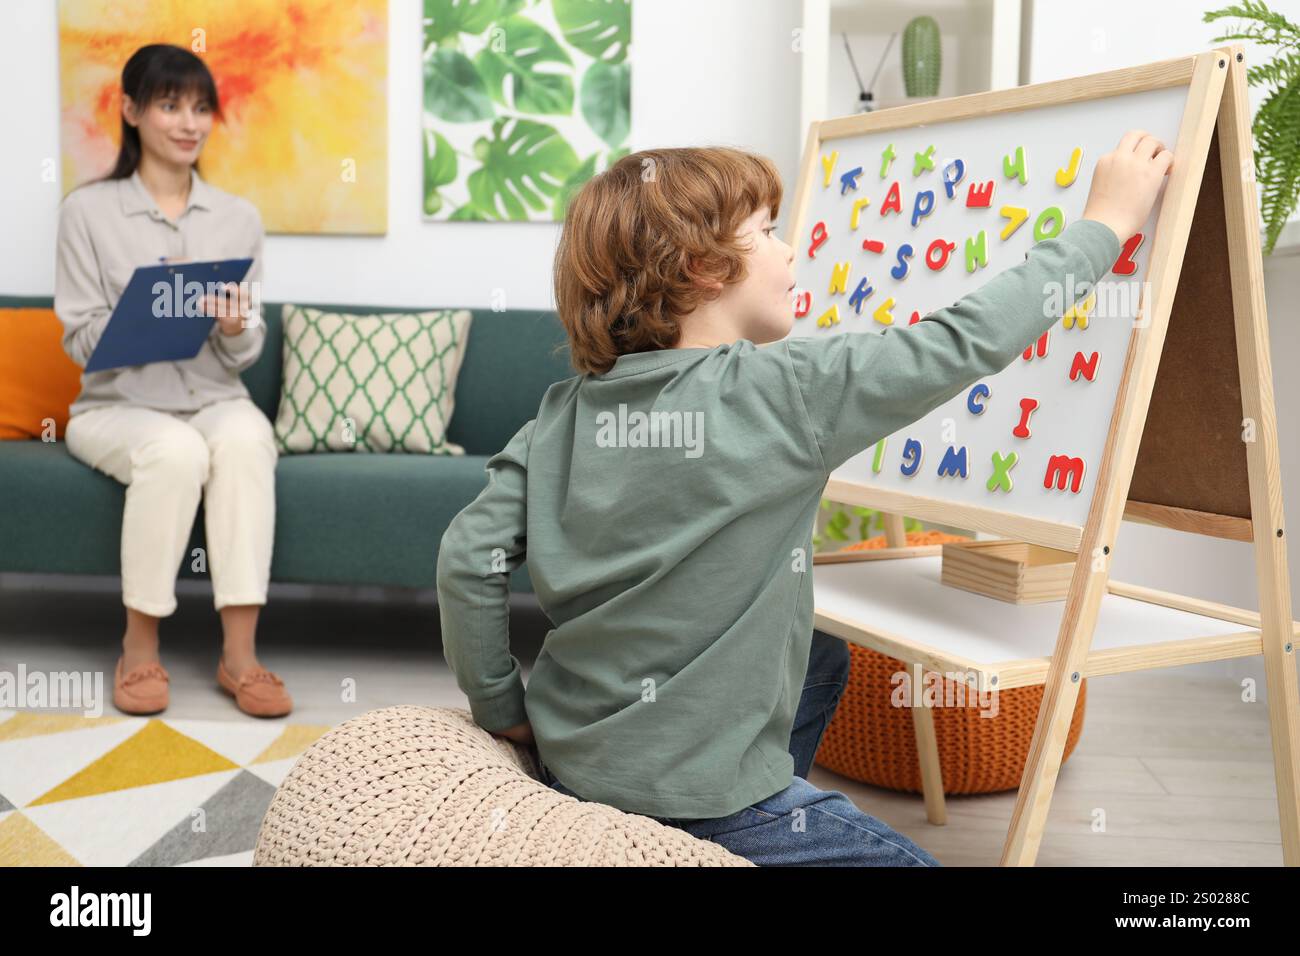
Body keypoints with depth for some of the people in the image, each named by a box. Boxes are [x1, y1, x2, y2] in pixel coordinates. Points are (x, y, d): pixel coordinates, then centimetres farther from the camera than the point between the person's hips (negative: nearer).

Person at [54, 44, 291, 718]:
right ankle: (140, 647, -18)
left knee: (245, 436, -33)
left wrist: (235, 330, -17)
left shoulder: (238, 218, 9)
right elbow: (82, 341, -4)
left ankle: (239, 654, -30)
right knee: (175, 450, -35)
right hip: (117, 406, -2)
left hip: (215, 401, 2)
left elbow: (244, 354, 7)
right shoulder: (88, 210, 1)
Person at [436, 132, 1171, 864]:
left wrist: (500, 708, 7)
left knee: (822, 663, 27)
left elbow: (470, 556, -6)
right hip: (692, 799, -7)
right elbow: (970, 340, -15)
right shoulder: (786, 392, -20)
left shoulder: (567, 411, -4)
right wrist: (1107, 223, -3)